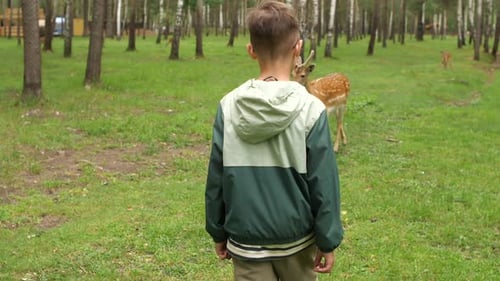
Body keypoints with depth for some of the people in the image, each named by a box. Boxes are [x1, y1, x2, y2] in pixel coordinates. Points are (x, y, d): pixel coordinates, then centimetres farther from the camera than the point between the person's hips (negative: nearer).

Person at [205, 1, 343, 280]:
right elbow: (323, 183, -12)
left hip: (245, 240, 1)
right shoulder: (311, 109, -14)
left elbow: (216, 178, -1)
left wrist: (218, 232, 10)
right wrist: (328, 241, -2)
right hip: (296, 238, -1)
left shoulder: (228, 106, -7)